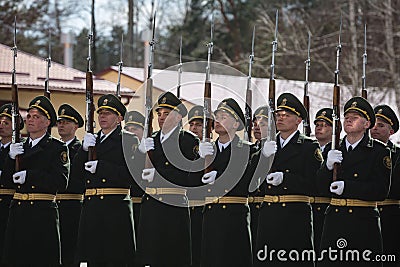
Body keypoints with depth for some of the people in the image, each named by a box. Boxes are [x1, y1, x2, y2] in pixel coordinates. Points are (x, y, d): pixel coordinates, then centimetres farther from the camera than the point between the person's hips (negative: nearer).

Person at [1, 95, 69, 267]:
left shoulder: (57, 148, 1)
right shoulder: (19, 148, 17)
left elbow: (61, 182, -9)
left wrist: (29, 176, -15)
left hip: (43, 213, -5)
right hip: (18, 213, 5)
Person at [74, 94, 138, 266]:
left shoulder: (126, 141, 2)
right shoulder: (91, 140, 20)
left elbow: (131, 174, -10)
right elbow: (76, 170, 11)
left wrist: (101, 167, -17)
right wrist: (84, 149, -7)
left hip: (116, 208, -5)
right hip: (91, 210, 5)